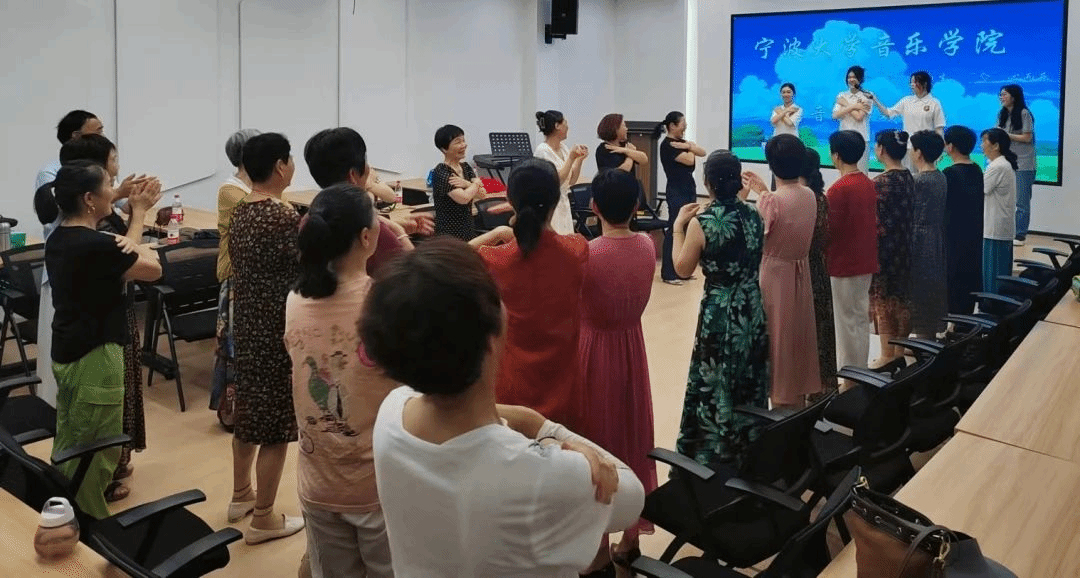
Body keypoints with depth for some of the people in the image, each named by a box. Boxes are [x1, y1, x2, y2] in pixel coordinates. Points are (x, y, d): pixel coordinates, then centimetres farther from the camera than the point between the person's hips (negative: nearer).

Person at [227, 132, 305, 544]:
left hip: (246, 323, 9)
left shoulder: (240, 211, 6)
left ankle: (241, 496, 39)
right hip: (277, 330, -9)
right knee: (275, 422, 3)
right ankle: (263, 519, 14)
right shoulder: (284, 216, -21)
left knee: (249, 410, 22)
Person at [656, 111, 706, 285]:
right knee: (674, 231, -6)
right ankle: (668, 274, -2)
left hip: (689, 189, 9)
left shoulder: (681, 141, 13)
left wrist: (687, 146, -12)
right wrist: (690, 148, 1)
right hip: (677, 192, -9)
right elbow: (689, 160, -19)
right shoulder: (667, 145, -13)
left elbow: (702, 152, 5)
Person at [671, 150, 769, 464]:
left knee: (715, 386, 7)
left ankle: (711, 453, 17)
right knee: (750, 382, 17)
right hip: (752, 309, 5)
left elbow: (683, 269, -6)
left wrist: (679, 226, 2)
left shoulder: (701, 222, -17)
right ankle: (748, 447, 31)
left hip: (720, 313, -5)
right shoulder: (753, 215, -1)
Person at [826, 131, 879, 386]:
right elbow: (871, 222, 12)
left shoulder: (839, 189, -19)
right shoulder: (868, 183, 5)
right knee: (861, 318, 15)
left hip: (843, 264, -8)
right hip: (865, 261, 8)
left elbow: (830, 229, -17)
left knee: (847, 321, 0)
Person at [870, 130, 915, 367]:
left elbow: (877, 223, -18)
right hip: (904, 247, 8)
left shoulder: (882, 182, -19)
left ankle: (887, 356, 9)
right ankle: (900, 352, 25)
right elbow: (907, 214, 9)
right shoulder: (908, 178, 4)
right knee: (901, 298, 15)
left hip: (884, 249, -8)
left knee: (884, 300, 2)